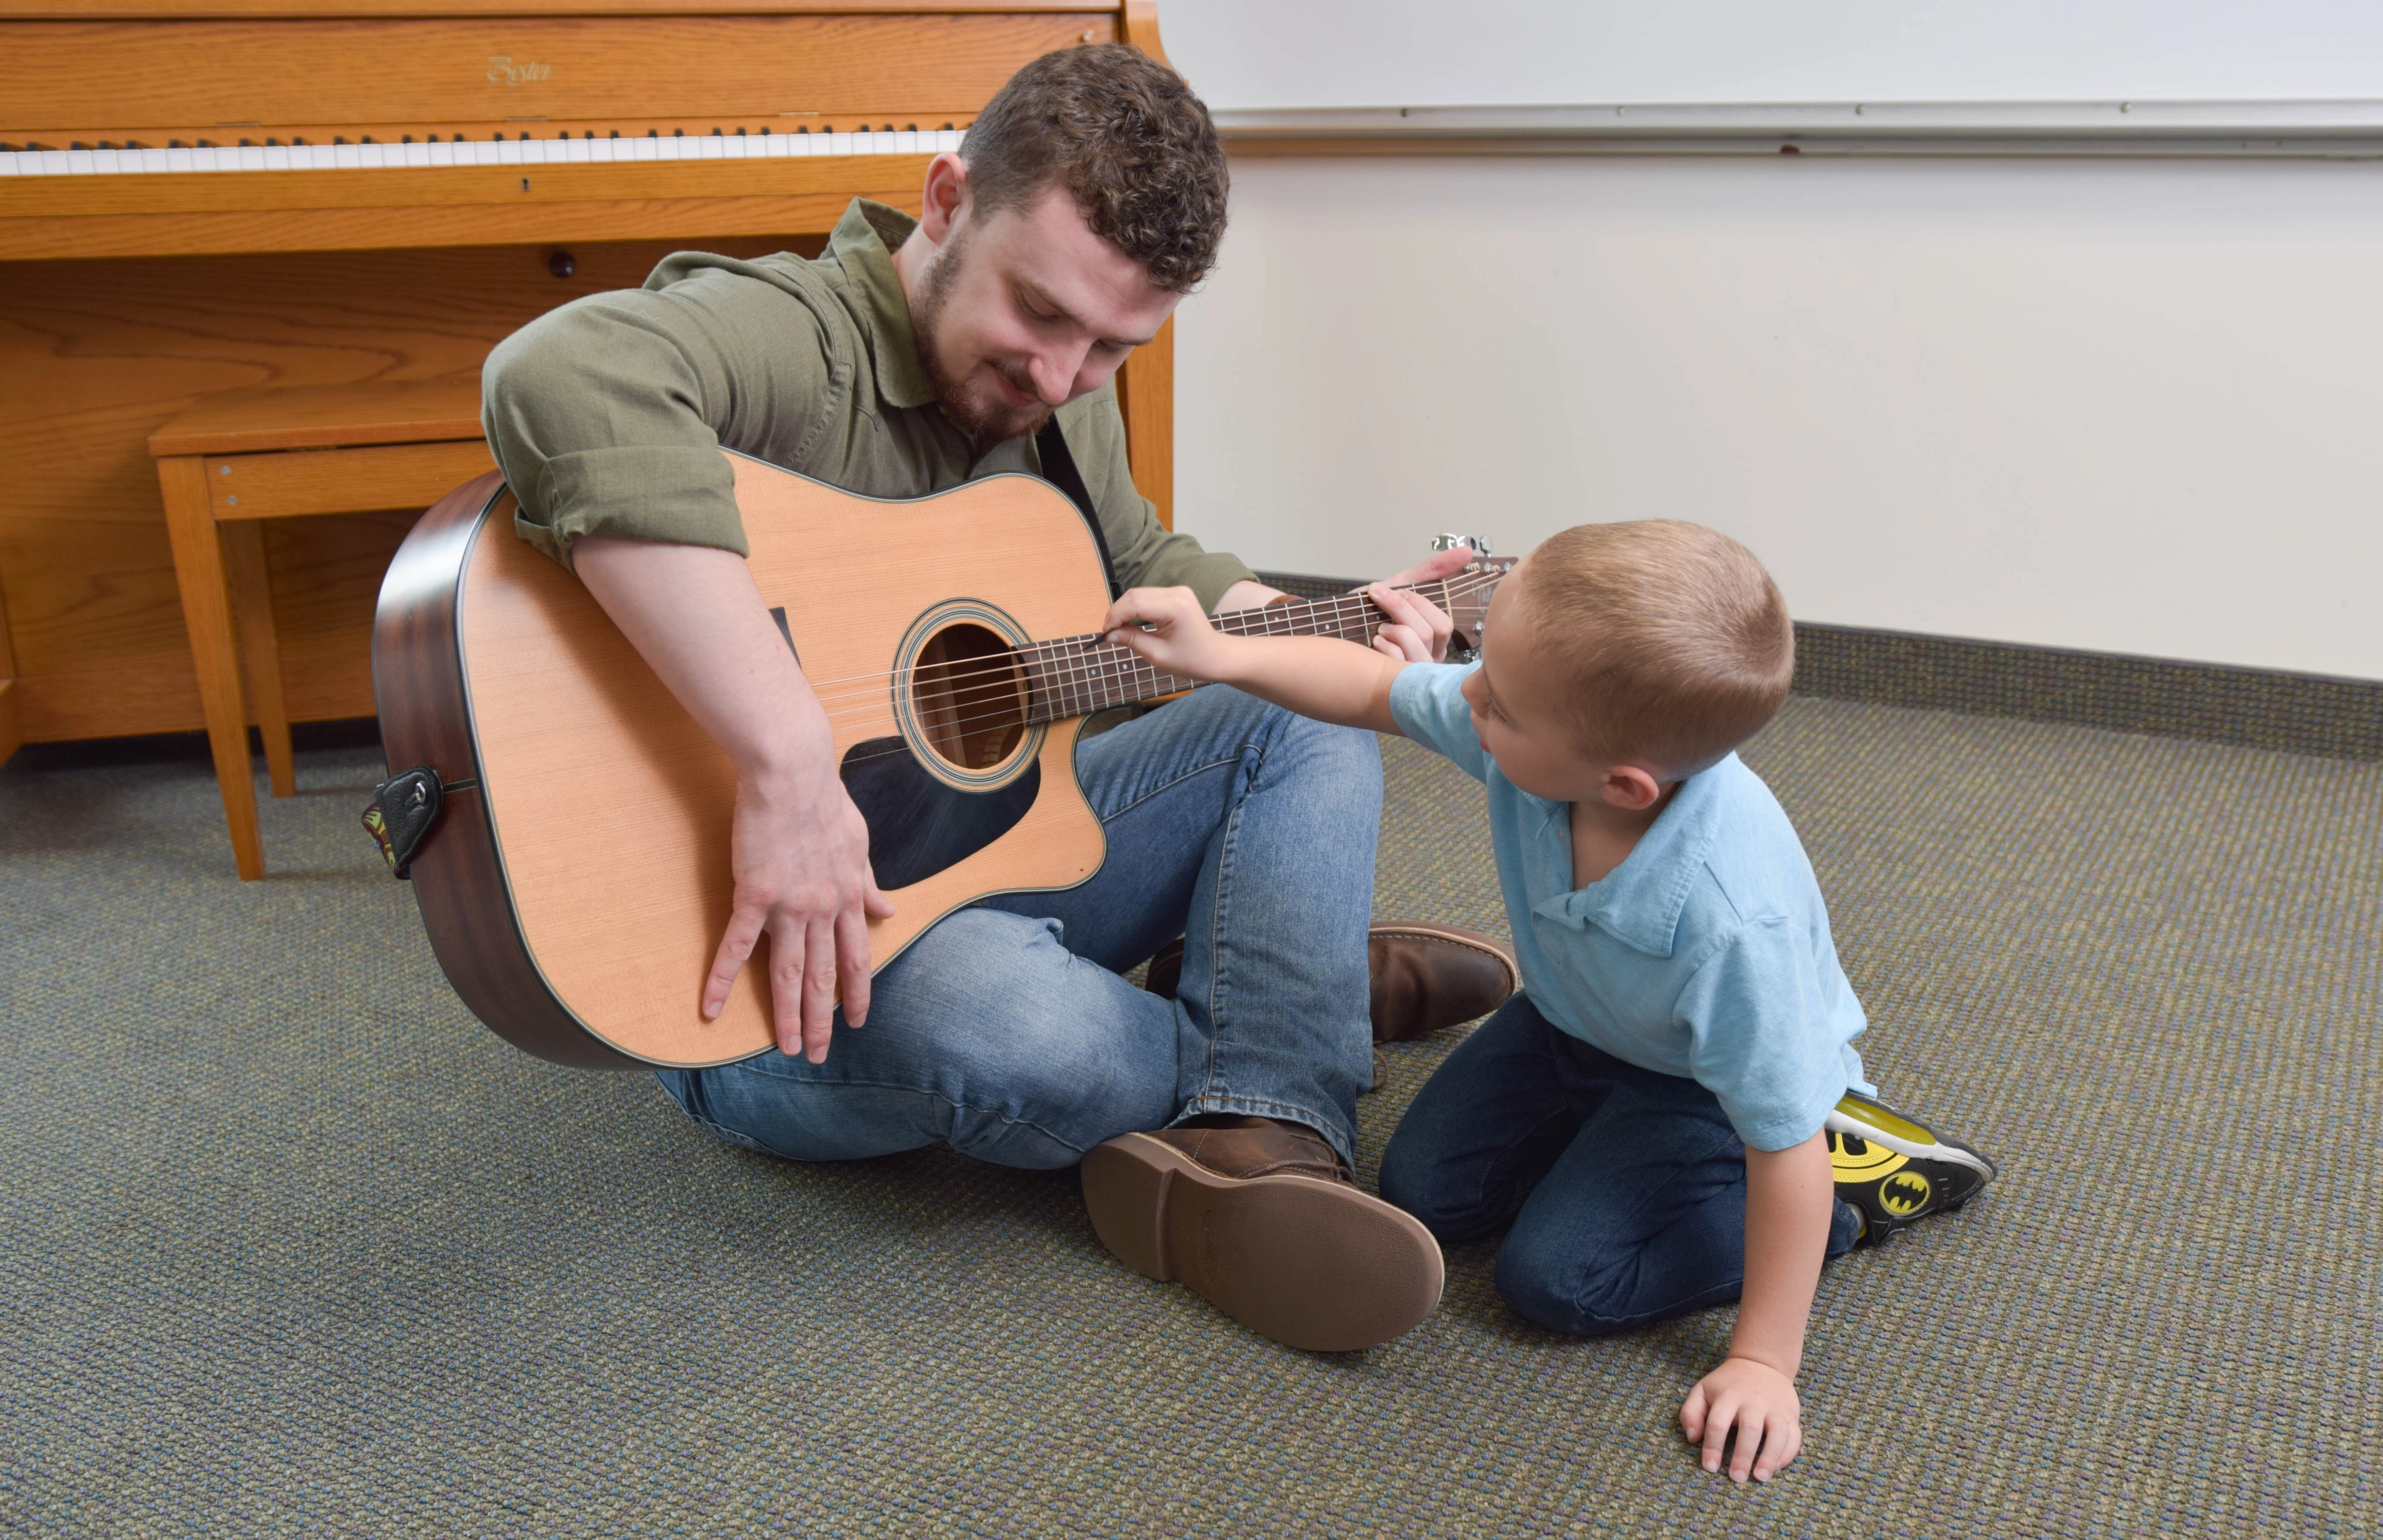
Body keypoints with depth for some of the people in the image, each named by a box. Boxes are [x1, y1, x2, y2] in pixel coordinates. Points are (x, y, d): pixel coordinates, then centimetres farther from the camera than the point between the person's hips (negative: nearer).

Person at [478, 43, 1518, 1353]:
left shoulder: (1058, 389, 5)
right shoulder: (787, 339, -24)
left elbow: (1144, 570, 21)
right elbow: (565, 377, -46)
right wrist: (792, 769, -48)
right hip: (769, 952, -8)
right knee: (1024, 1028, -38)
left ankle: (1262, 1148, -13)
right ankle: (1306, 989, -3)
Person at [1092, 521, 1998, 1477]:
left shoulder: (1730, 919, -46)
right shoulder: (1533, 724, -31)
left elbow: (1787, 1150, -34)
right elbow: (1377, 691, -9)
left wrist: (1762, 1364, -26)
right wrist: (1221, 656, -18)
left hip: (1703, 1076, -6)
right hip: (1570, 1021, 6)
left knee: (1556, 1277, -14)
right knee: (1423, 1191, 5)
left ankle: (1860, 1182, 3)